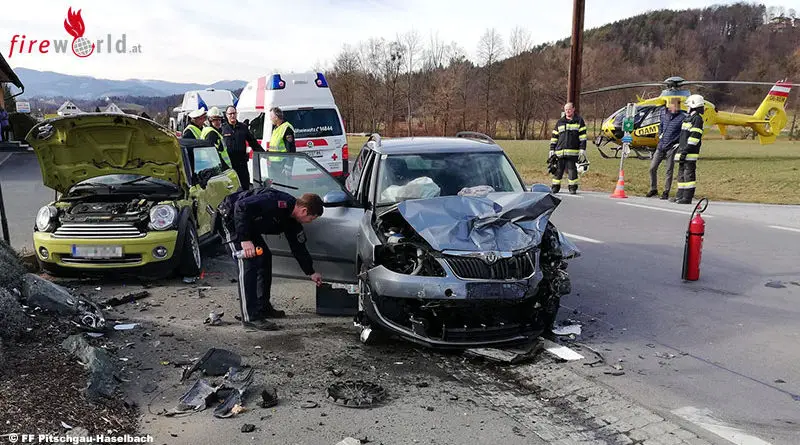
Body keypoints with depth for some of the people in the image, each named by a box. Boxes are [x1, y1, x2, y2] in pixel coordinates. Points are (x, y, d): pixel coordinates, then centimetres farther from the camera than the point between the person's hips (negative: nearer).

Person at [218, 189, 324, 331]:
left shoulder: (292, 221, 0)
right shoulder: (278, 202, -30)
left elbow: (298, 247, 12)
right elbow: (242, 206, -35)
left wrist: (311, 272, 18)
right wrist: (245, 240, -35)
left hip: (249, 225, 10)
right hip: (231, 218, -10)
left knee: (265, 258, 10)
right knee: (248, 263, -17)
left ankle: (263, 308, 21)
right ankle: (250, 317, -16)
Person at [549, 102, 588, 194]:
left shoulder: (579, 121, 8)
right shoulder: (559, 122, 17)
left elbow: (583, 136, 3)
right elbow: (554, 137, 18)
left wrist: (582, 149, -6)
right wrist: (552, 150, 11)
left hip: (573, 152, -3)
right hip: (560, 152, 3)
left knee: (572, 170, -2)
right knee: (558, 170, 4)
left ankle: (573, 187, 7)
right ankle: (555, 186, 12)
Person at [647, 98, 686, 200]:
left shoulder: (682, 117, -8)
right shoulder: (665, 116, 9)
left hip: (671, 148, -5)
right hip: (660, 147, 5)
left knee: (669, 170, 2)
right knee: (652, 168, 4)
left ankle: (666, 192, 10)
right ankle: (653, 189, 18)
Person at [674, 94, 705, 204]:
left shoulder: (697, 119, -7)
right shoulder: (687, 118, 20)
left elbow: (694, 137, -15)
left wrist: (685, 151, -20)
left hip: (690, 153, -9)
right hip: (683, 152, 9)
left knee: (689, 174, -8)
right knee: (681, 173, 11)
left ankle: (687, 198, -9)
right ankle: (680, 196, 16)